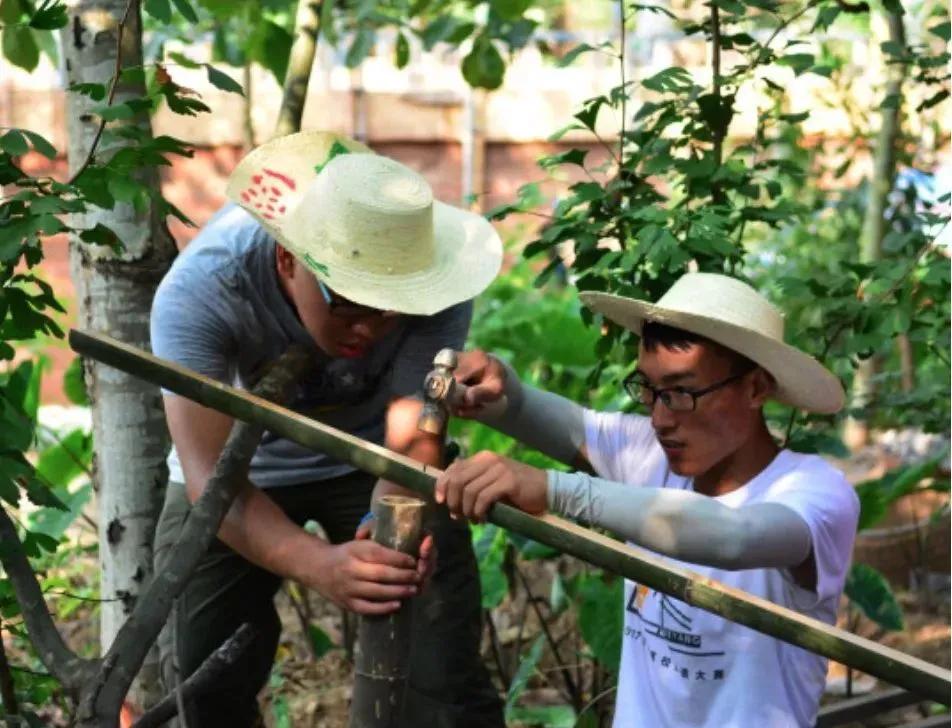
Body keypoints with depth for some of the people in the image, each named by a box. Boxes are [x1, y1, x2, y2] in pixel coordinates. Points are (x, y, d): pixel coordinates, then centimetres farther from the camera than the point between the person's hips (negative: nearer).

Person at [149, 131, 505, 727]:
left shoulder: (432, 284, -31)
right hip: (243, 469, 0)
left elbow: (412, 440, -32)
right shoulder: (199, 290, -35)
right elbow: (211, 476, -39)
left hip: (372, 458, 0)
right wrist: (320, 565, -56)